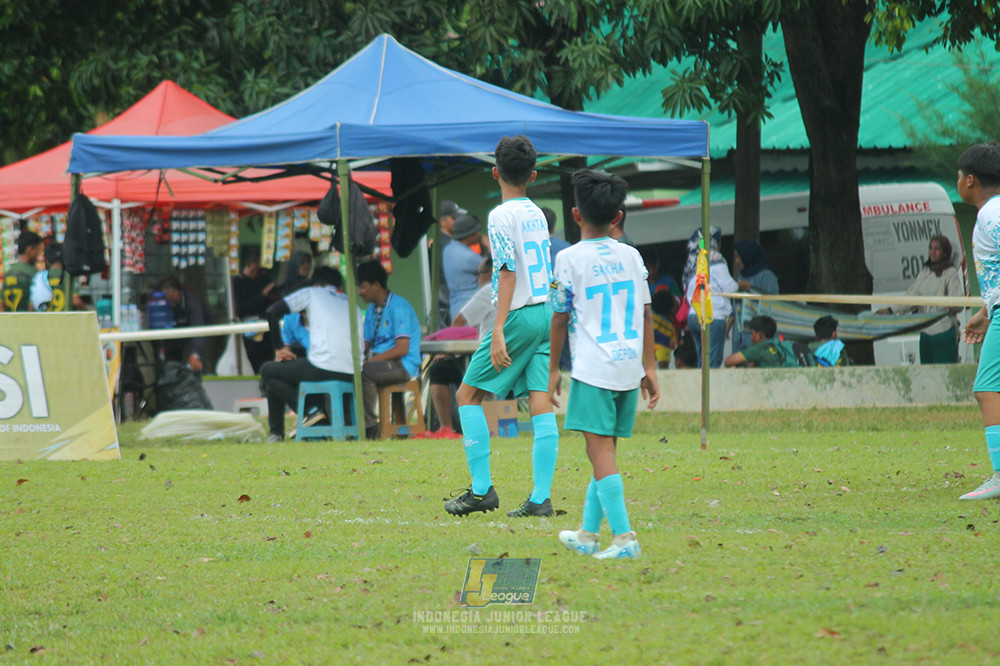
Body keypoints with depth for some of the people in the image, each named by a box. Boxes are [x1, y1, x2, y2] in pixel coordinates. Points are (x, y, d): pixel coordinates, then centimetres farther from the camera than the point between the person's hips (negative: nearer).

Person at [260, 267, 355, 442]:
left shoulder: (312, 293, 11)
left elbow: (272, 313, 3)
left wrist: (279, 347, 13)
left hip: (321, 368, -6)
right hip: (351, 376, 6)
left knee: (268, 371, 17)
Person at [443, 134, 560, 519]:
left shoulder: (502, 216, -10)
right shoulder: (537, 214, 12)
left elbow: (508, 273, -17)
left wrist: (498, 332, -19)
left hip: (519, 315, -7)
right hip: (547, 312, 7)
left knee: (468, 394, 4)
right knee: (541, 404, 2)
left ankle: (481, 490, -1)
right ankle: (540, 498, -4)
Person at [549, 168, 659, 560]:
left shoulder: (570, 259, -5)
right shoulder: (631, 256, 9)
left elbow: (560, 318, 0)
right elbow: (645, 315, 11)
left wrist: (553, 368, 10)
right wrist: (649, 367, 17)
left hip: (593, 369, -6)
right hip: (629, 366, 6)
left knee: (600, 451, -9)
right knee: (604, 451, 15)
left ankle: (624, 537, -20)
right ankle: (588, 533, 23)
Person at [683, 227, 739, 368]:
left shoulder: (693, 261, 15)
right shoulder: (715, 259, -8)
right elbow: (729, 287, -5)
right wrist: (740, 286, 14)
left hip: (693, 316, 7)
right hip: (712, 316, -7)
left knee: (702, 361, 9)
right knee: (713, 361, -8)